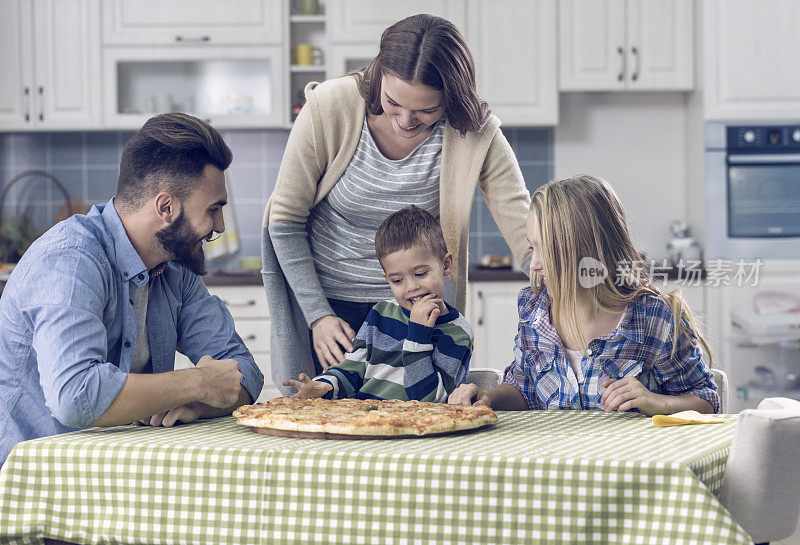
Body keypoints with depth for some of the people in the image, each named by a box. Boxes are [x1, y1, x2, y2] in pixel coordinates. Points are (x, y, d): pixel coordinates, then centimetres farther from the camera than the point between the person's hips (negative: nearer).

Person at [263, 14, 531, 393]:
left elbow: (527, 233, -16)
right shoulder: (328, 108, -20)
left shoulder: (477, 135, -18)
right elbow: (285, 220, -11)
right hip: (325, 296, 0)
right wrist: (318, 315, -14)